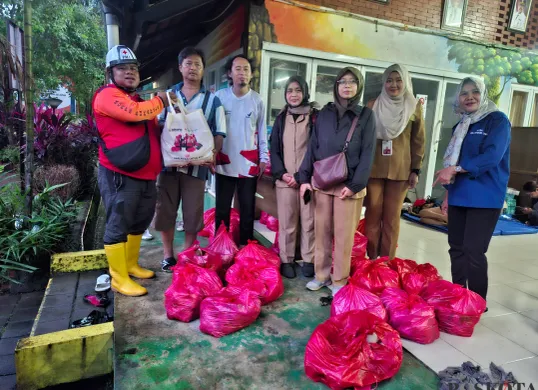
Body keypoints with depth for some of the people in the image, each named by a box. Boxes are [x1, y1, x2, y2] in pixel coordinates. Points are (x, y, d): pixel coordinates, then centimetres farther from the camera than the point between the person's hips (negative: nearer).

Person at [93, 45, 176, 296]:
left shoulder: (140, 100, 22)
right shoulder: (108, 95, -7)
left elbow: (155, 132, 32)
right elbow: (134, 113, -25)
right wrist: (160, 101, -9)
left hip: (146, 176, 9)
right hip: (120, 176, -9)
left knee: (139, 223, 17)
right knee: (118, 226, -2)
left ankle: (131, 266, 33)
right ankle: (119, 279, 8)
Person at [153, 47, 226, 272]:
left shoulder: (212, 100, 6)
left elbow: (219, 134, 3)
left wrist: (212, 155, -16)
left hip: (196, 166, -1)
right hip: (168, 163, 2)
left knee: (193, 214, 5)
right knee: (165, 210, 8)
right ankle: (168, 255, 25)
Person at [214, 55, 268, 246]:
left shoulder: (257, 100, 2)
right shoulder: (220, 96, -1)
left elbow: (262, 131, 6)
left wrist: (263, 158, 3)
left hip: (249, 163, 1)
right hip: (224, 162, 0)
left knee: (247, 208, 9)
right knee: (222, 208, 9)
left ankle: (245, 245, 22)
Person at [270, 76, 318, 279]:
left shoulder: (315, 117, 4)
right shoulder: (281, 118, 14)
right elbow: (274, 149, 11)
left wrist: (301, 175, -10)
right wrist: (282, 173, -5)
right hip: (285, 180, 2)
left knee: (309, 221, 1)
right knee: (286, 222, 4)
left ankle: (309, 260, 15)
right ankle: (286, 260, 16)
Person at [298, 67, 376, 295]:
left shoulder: (366, 115, 2)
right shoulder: (325, 113, 10)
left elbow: (367, 154, -4)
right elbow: (313, 147, 9)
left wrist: (355, 184, -13)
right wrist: (305, 178, 1)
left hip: (348, 185, -3)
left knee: (344, 235, 3)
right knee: (321, 231, 8)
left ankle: (339, 280, 16)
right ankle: (321, 274, 23)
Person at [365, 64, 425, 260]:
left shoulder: (414, 107, 5)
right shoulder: (373, 106, 6)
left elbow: (418, 141, 6)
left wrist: (416, 170, 2)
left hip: (400, 170, 0)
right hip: (373, 168, 0)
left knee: (392, 217, 5)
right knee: (373, 215, 2)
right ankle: (370, 259, 13)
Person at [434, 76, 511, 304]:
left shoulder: (498, 121, -4)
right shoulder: (460, 127, 17)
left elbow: (491, 157, -17)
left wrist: (455, 169, -19)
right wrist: (448, 195, 17)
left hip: (484, 199, -6)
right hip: (459, 197, 7)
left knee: (473, 252, -7)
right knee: (456, 249, 9)